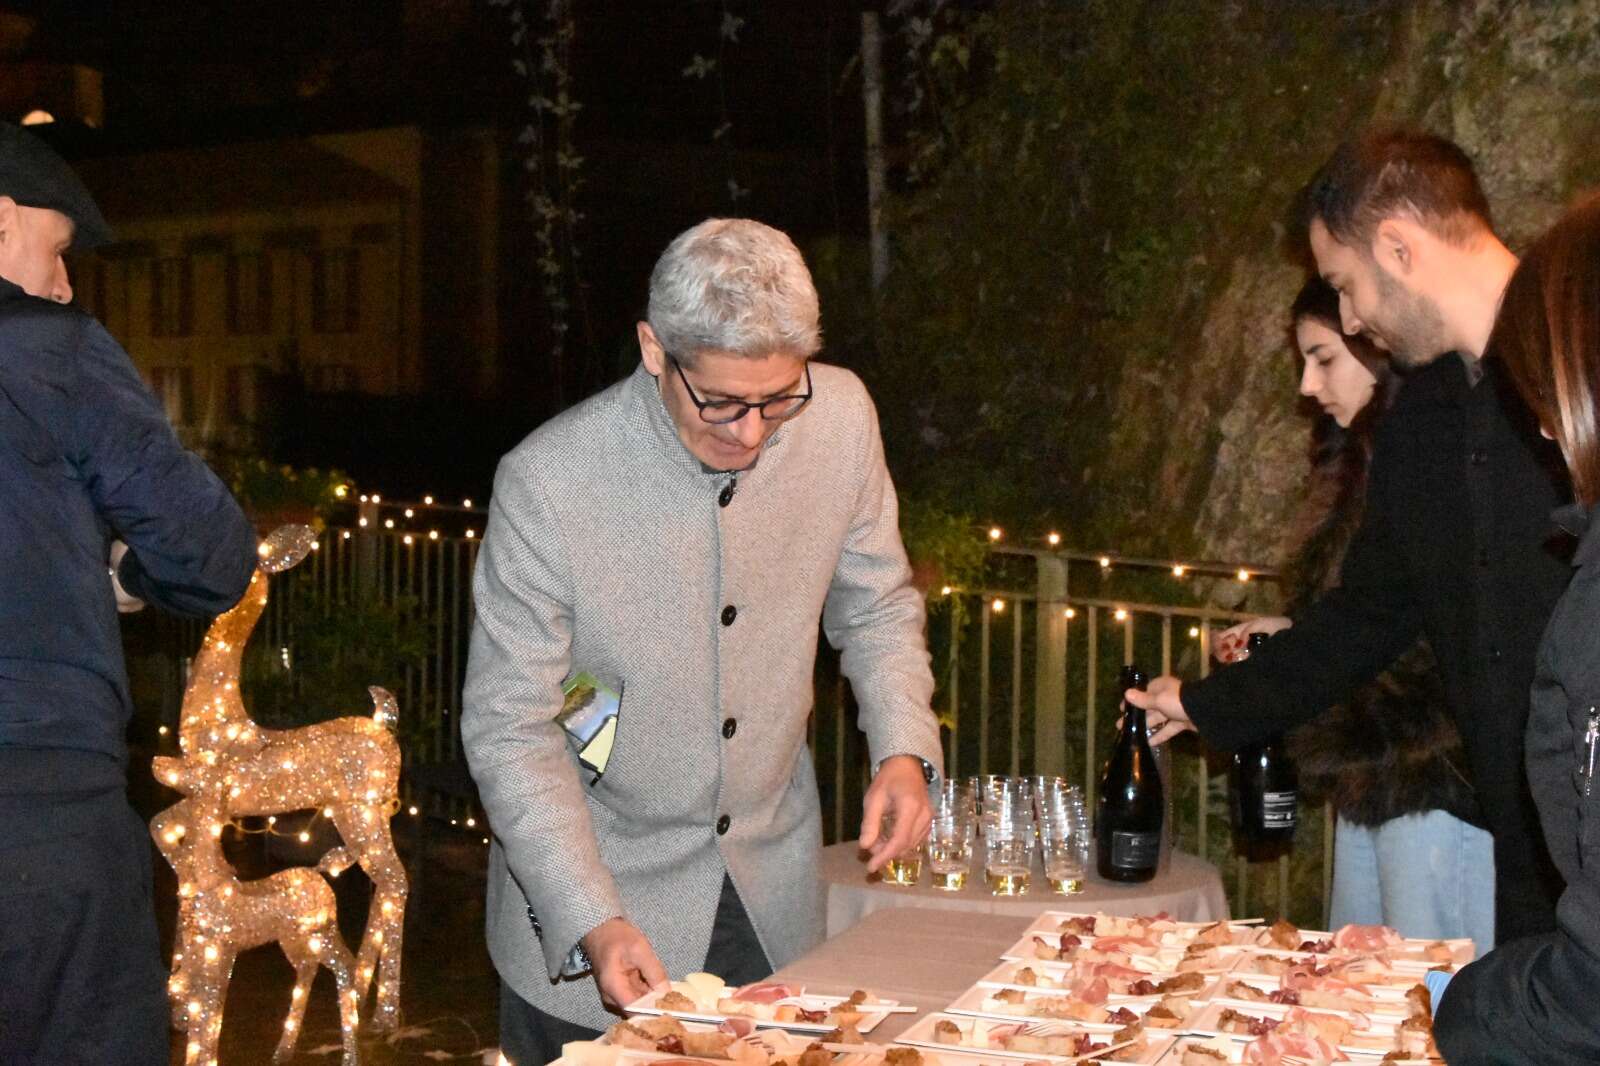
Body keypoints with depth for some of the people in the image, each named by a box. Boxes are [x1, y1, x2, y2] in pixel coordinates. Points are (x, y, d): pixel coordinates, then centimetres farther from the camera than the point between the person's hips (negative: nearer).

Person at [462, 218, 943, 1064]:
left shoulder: (839, 417, -12)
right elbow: (511, 732, -18)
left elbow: (874, 604, 5)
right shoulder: (545, 483, -24)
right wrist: (593, 924, -26)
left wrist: (903, 749, -12)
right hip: (592, 888, -4)